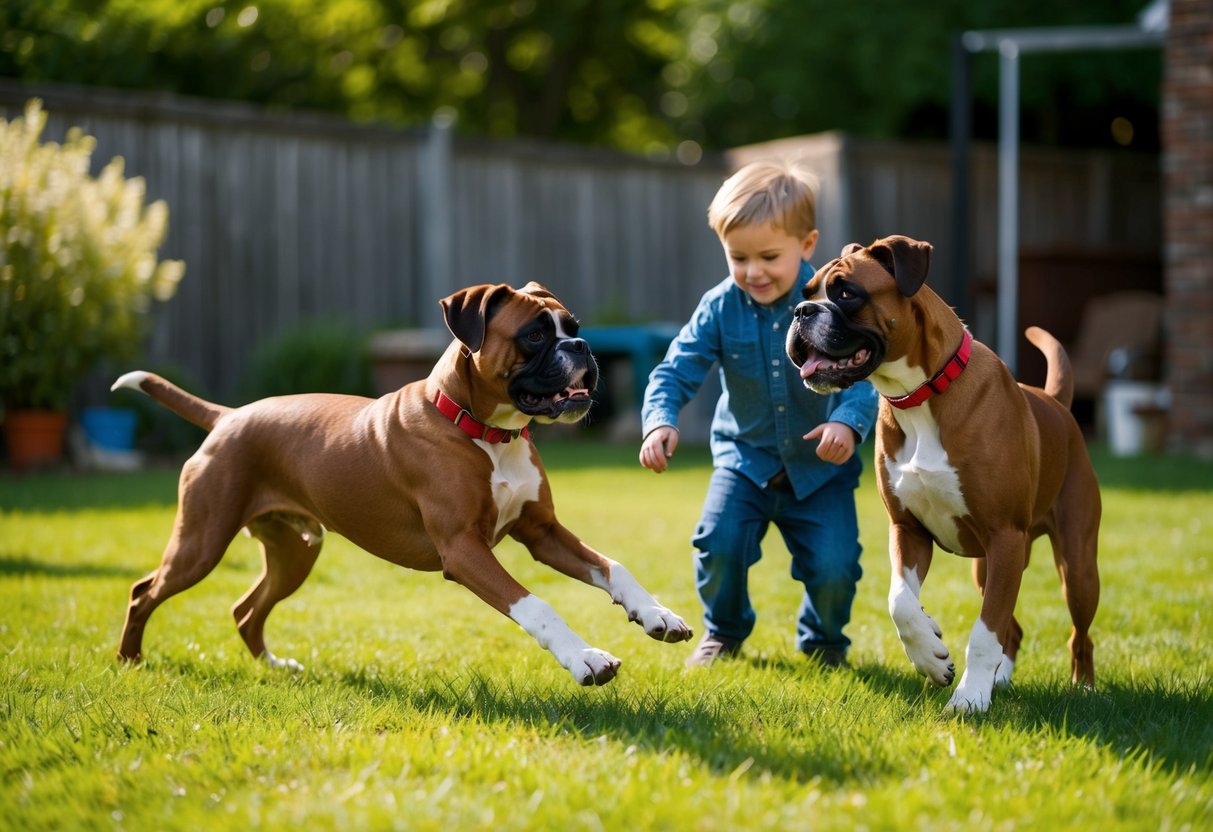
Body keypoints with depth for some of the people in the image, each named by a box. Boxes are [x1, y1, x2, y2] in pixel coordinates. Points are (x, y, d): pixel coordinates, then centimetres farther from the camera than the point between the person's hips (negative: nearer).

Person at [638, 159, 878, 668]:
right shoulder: (721, 307, -8)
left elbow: (866, 373, -20)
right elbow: (676, 370, -8)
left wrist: (848, 422, -41)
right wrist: (660, 420, -28)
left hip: (819, 466, -1)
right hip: (745, 457, 1)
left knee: (834, 566, -16)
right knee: (719, 542, -21)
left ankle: (823, 639, 20)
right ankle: (723, 632, 11)